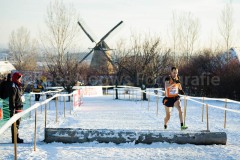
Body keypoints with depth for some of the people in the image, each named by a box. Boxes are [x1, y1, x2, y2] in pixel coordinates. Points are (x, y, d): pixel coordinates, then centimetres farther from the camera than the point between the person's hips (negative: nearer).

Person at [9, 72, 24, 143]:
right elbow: (12, 99, -20)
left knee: (17, 123, 17)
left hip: (19, 108, 10)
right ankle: (15, 139, 2)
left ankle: (16, 137, 26)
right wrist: (13, 109, -23)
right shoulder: (13, 87, -17)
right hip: (15, 108, -10)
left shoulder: (18, 86, 14)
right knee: (15, 124, -4)